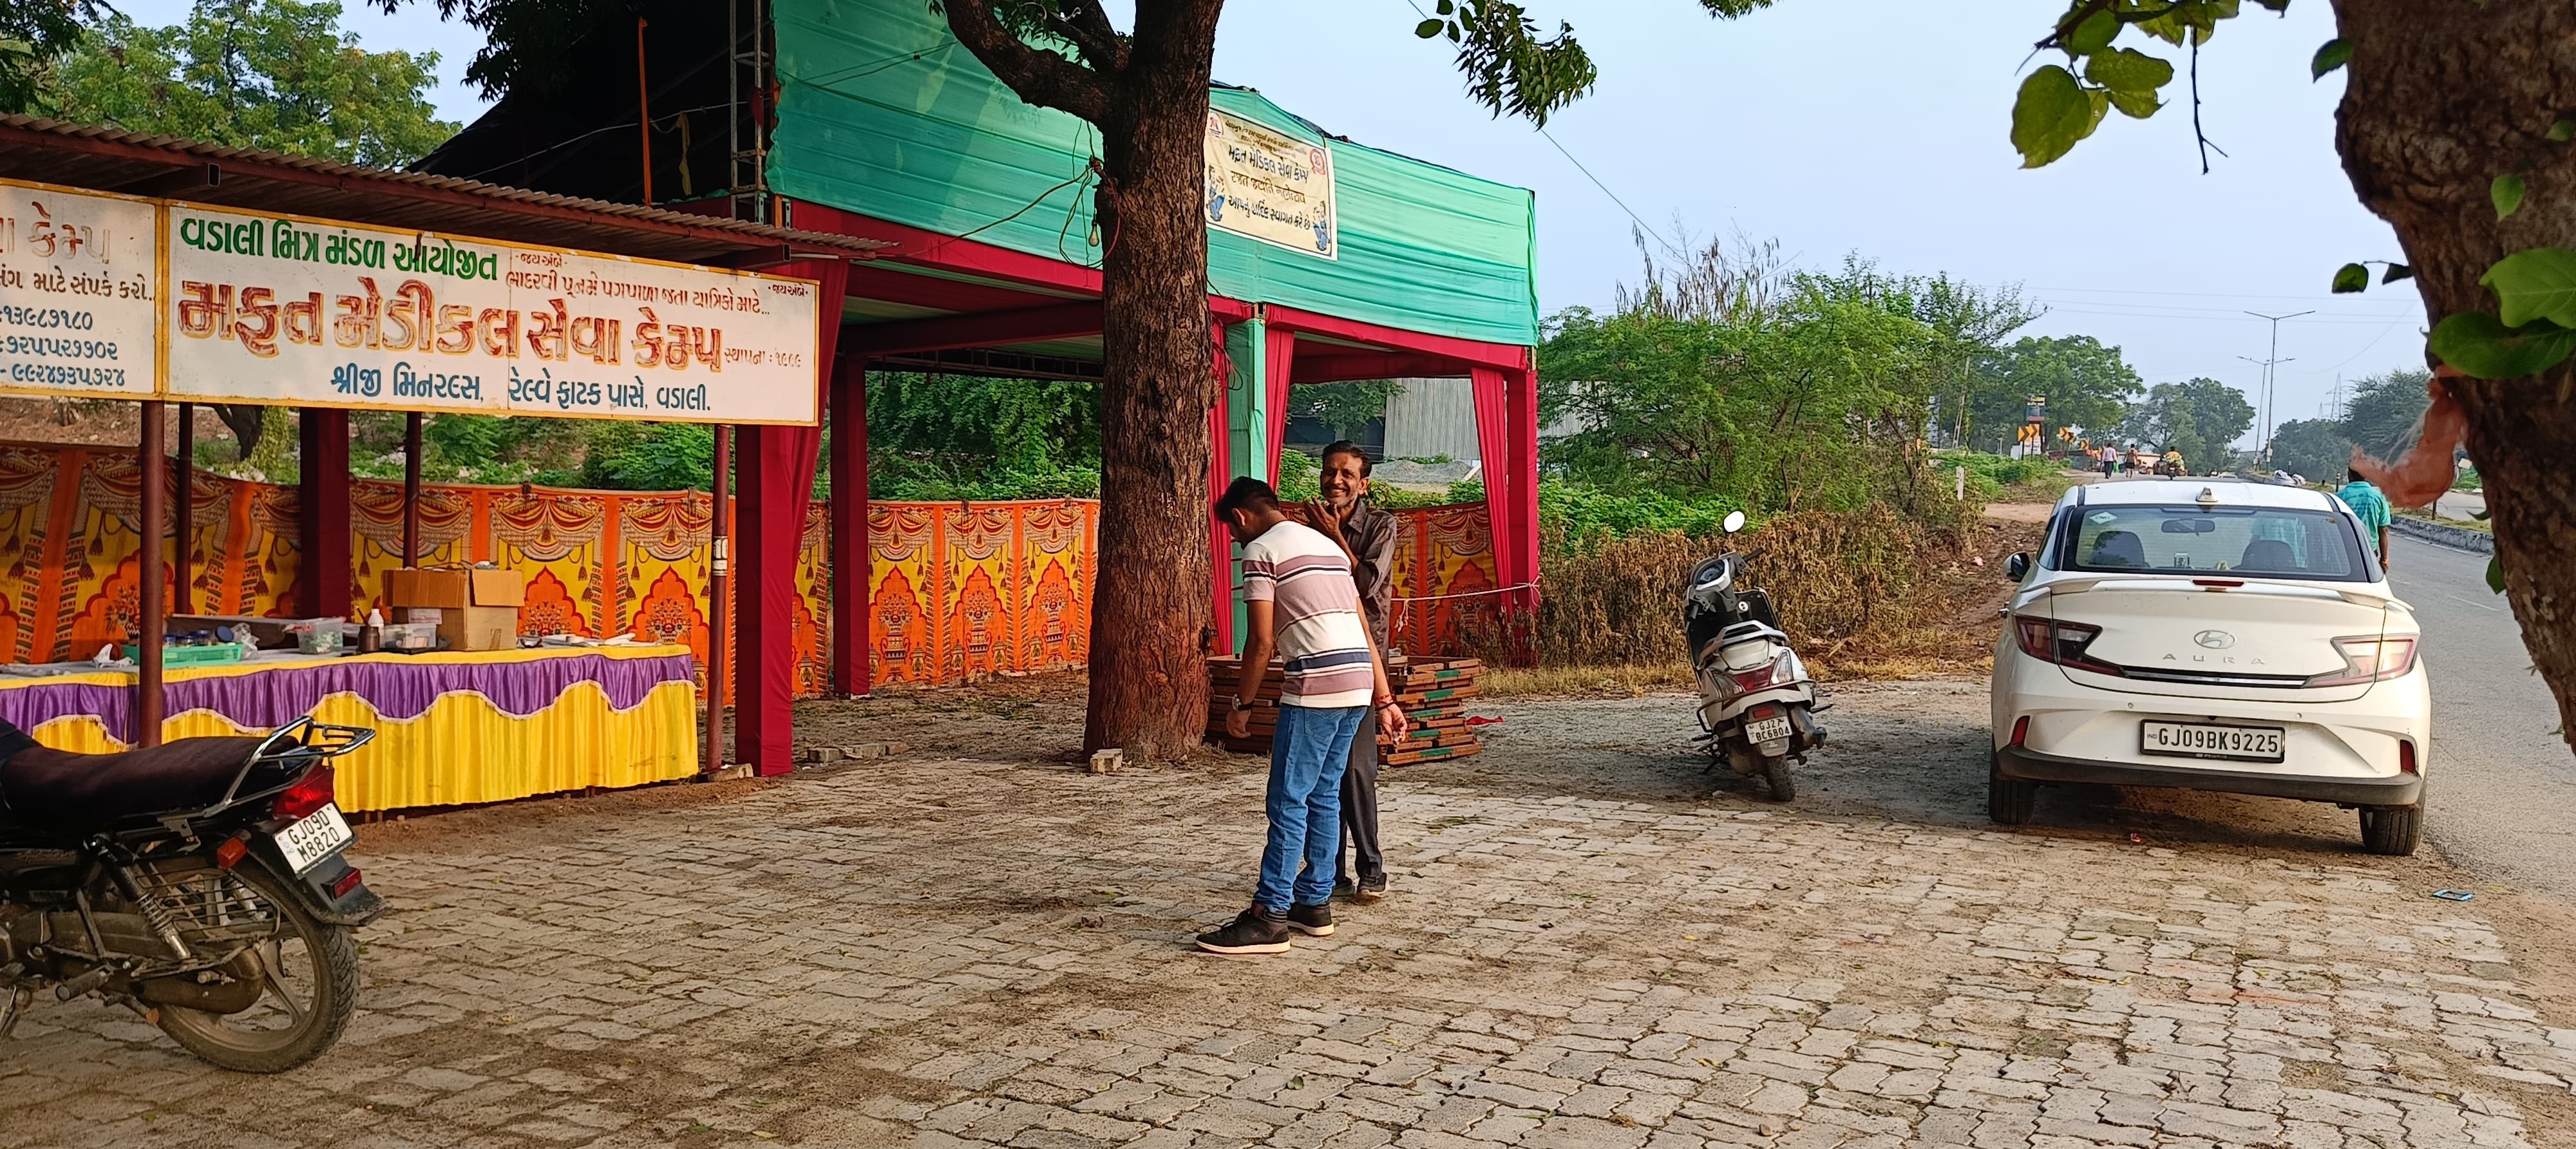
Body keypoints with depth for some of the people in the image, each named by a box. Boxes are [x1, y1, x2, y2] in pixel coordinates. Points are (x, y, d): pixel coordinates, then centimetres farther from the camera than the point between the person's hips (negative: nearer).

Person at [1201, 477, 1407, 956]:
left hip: (1317, 685, -8)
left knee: (1288, 802, -5)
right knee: (1324, 796, 16)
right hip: (1358, 683, 8)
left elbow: (1261, 641, -8)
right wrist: (1384, 700, 20)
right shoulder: (1326, 545, 23)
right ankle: (1315, 903, 21)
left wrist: (1241, 703, 2)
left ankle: (1270, 917, -3)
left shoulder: (1262, 550, -2)